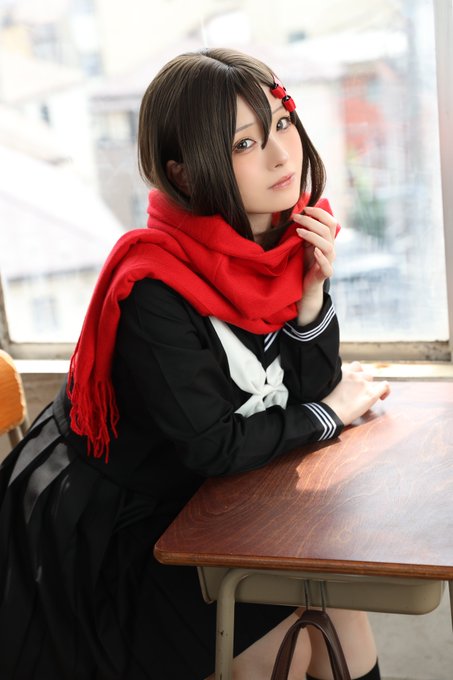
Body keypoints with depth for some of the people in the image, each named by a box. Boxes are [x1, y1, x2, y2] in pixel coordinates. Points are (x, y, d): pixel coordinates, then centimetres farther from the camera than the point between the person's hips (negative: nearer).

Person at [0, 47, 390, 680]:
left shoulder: (287, 237, -8)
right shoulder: (153, 291, -30)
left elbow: (307, 386, -3)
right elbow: (214, 446, -22)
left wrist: (313, 288, -19)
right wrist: (330, 413, -10)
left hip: (200, 495, 7)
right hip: (112, 525, -6)